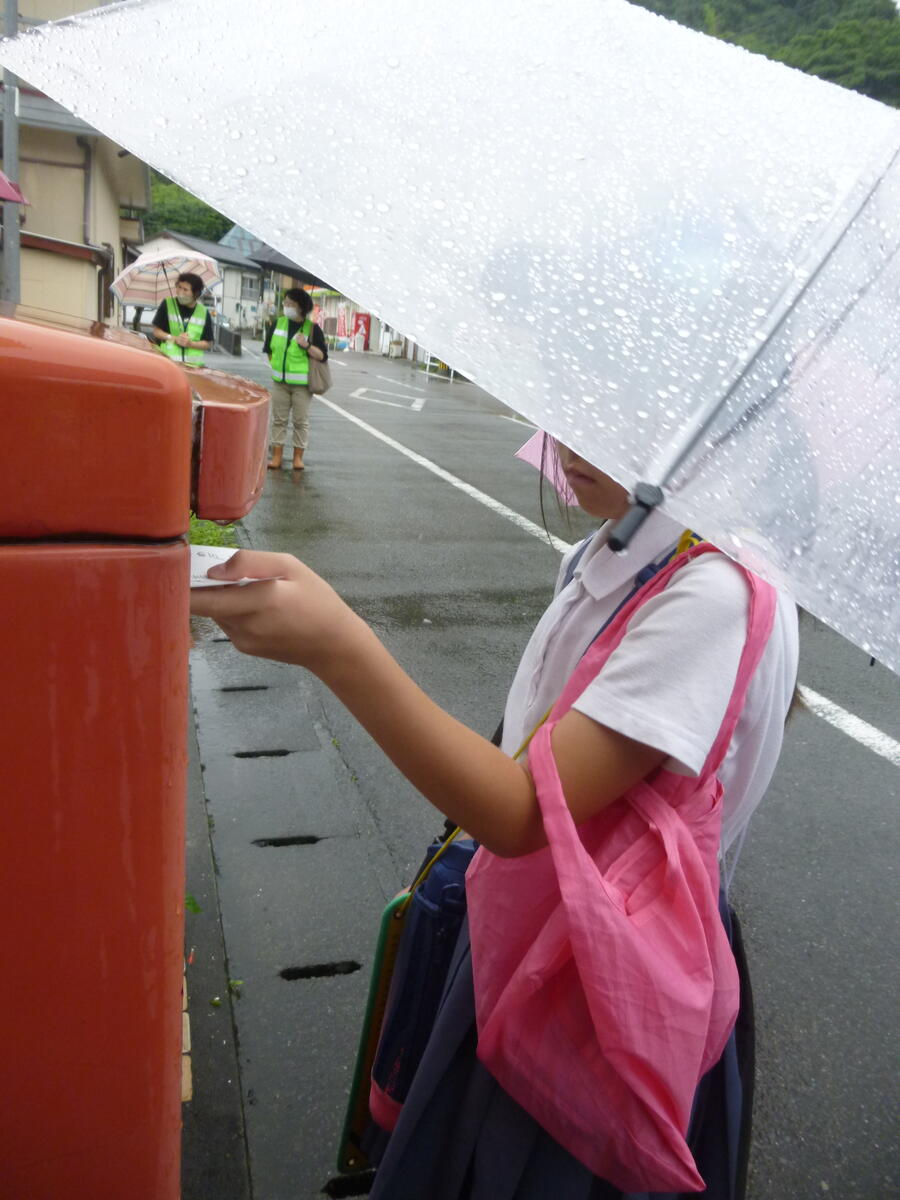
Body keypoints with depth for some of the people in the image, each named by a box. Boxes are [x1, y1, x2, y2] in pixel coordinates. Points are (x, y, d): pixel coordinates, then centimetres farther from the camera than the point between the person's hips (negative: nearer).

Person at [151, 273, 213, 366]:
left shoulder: (204, 312, 5)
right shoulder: (167, 304, 2)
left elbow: (208, 343, 6)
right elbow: (156, 331, 4)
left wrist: (190, 344, -11)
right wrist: (175, 339, -10)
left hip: (193, 364, 1)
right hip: (167, 359, -1)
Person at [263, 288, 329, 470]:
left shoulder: (312, 328, -6)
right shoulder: (278, 324, 5)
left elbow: (322, 356, -8)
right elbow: (268, 348, 18)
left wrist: (307, 346, -21)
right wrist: (276, 364, 11)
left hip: (302, 384, -3)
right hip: (280, 381, 4)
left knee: (301, 421, 3)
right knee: (279, 420, 7)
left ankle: (298, 457, 12)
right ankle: (277, 456, 13)